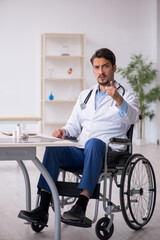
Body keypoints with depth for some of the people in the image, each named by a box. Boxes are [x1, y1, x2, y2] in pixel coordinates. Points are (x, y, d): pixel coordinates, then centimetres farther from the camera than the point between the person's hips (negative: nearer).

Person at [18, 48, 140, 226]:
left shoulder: (127, 96, 8)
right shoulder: (85, 95, 24)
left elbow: (132, 118, -14)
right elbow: (74, 126, 22)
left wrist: (118, 99, -34)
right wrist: (64, 131, -2)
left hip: (108, 153, -4)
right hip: (81, 153, 4)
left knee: (93, 143, -38)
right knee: (53, 147, -25)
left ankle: (81, 206, -43)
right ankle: (43, 210, -31)